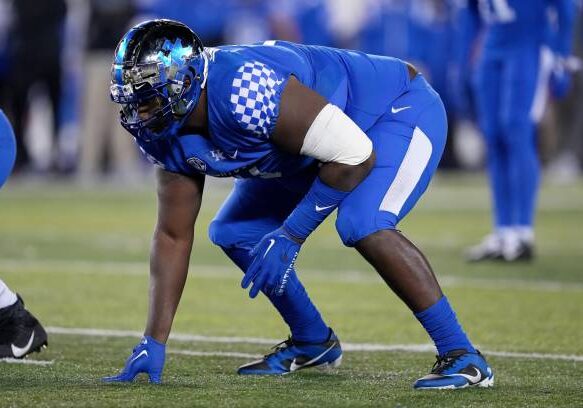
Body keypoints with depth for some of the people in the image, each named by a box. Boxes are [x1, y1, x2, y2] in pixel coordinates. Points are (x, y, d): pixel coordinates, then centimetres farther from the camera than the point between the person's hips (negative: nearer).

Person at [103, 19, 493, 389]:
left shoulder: (241, 88, -38)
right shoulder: (168, 133, -11)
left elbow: (355, 154, -33)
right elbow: (173, 236, -3)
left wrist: (291, 235, -26)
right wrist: (153, 344, -6)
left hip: (402, 109, -9)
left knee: (364, 226, -32)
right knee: (234, 233, 5)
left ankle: (461, 356, -22)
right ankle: (313, 341, 25)